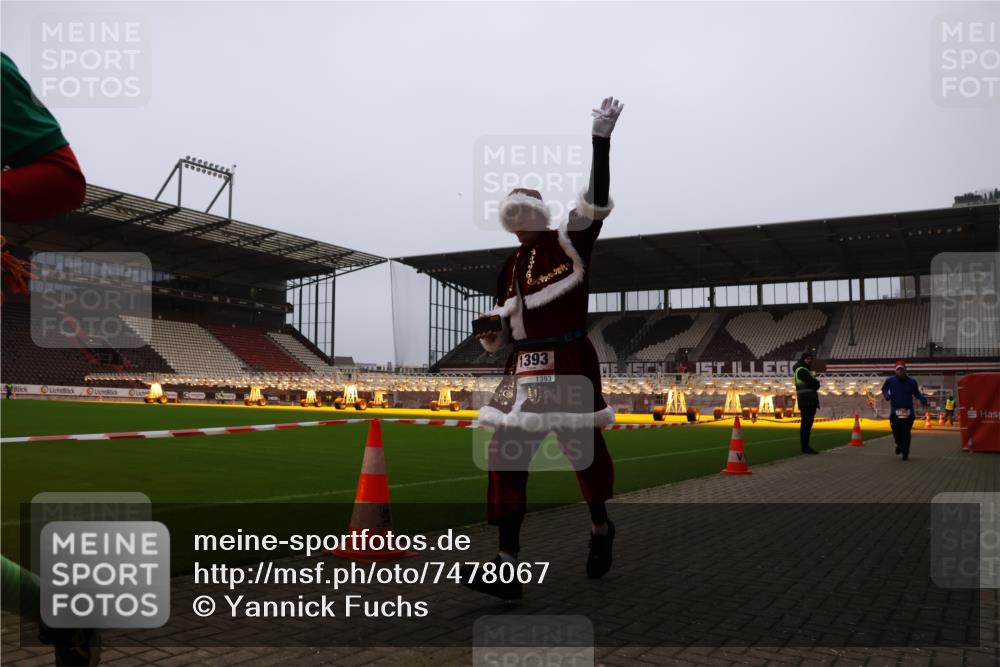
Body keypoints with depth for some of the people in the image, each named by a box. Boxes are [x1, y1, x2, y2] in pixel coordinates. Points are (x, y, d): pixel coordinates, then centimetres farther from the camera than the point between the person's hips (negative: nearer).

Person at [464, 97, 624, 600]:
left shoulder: (570, 242, -2)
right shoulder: (510, 267, 15)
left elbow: (597, 199, -17)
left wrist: (601, 138, -23)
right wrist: (492, 333, -5)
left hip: (570, 363, -5)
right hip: (525, 368, 5)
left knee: (584, 450, 6)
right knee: (505, 455, -5)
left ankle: (600, 529, 37)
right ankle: (506, 568, -3)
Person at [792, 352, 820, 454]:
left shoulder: (807, 370, 24)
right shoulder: (801, 370, -8)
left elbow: (814, 385, 16)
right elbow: (813, 383, -18)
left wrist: (814, 383, -4)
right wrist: (816, 383, 2)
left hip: (810, 400, 10)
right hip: (806, 401, -10)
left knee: (808, 424, 10)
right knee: (806, 424, -10)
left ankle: (806, 447, 13)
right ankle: (804, 447, -10)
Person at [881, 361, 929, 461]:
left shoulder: (911, 382, 5)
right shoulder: (890, 380, 2)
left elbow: (916, 393, 16)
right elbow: (884, 389, 18)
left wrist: (922, 398, -3)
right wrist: (886, 395, -3)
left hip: (908, 412, 0)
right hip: (895, 411, 0)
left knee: (906, 433, -4)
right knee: (896, 432, 2)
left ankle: (905, 454, 7)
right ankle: (899, 445, 34)